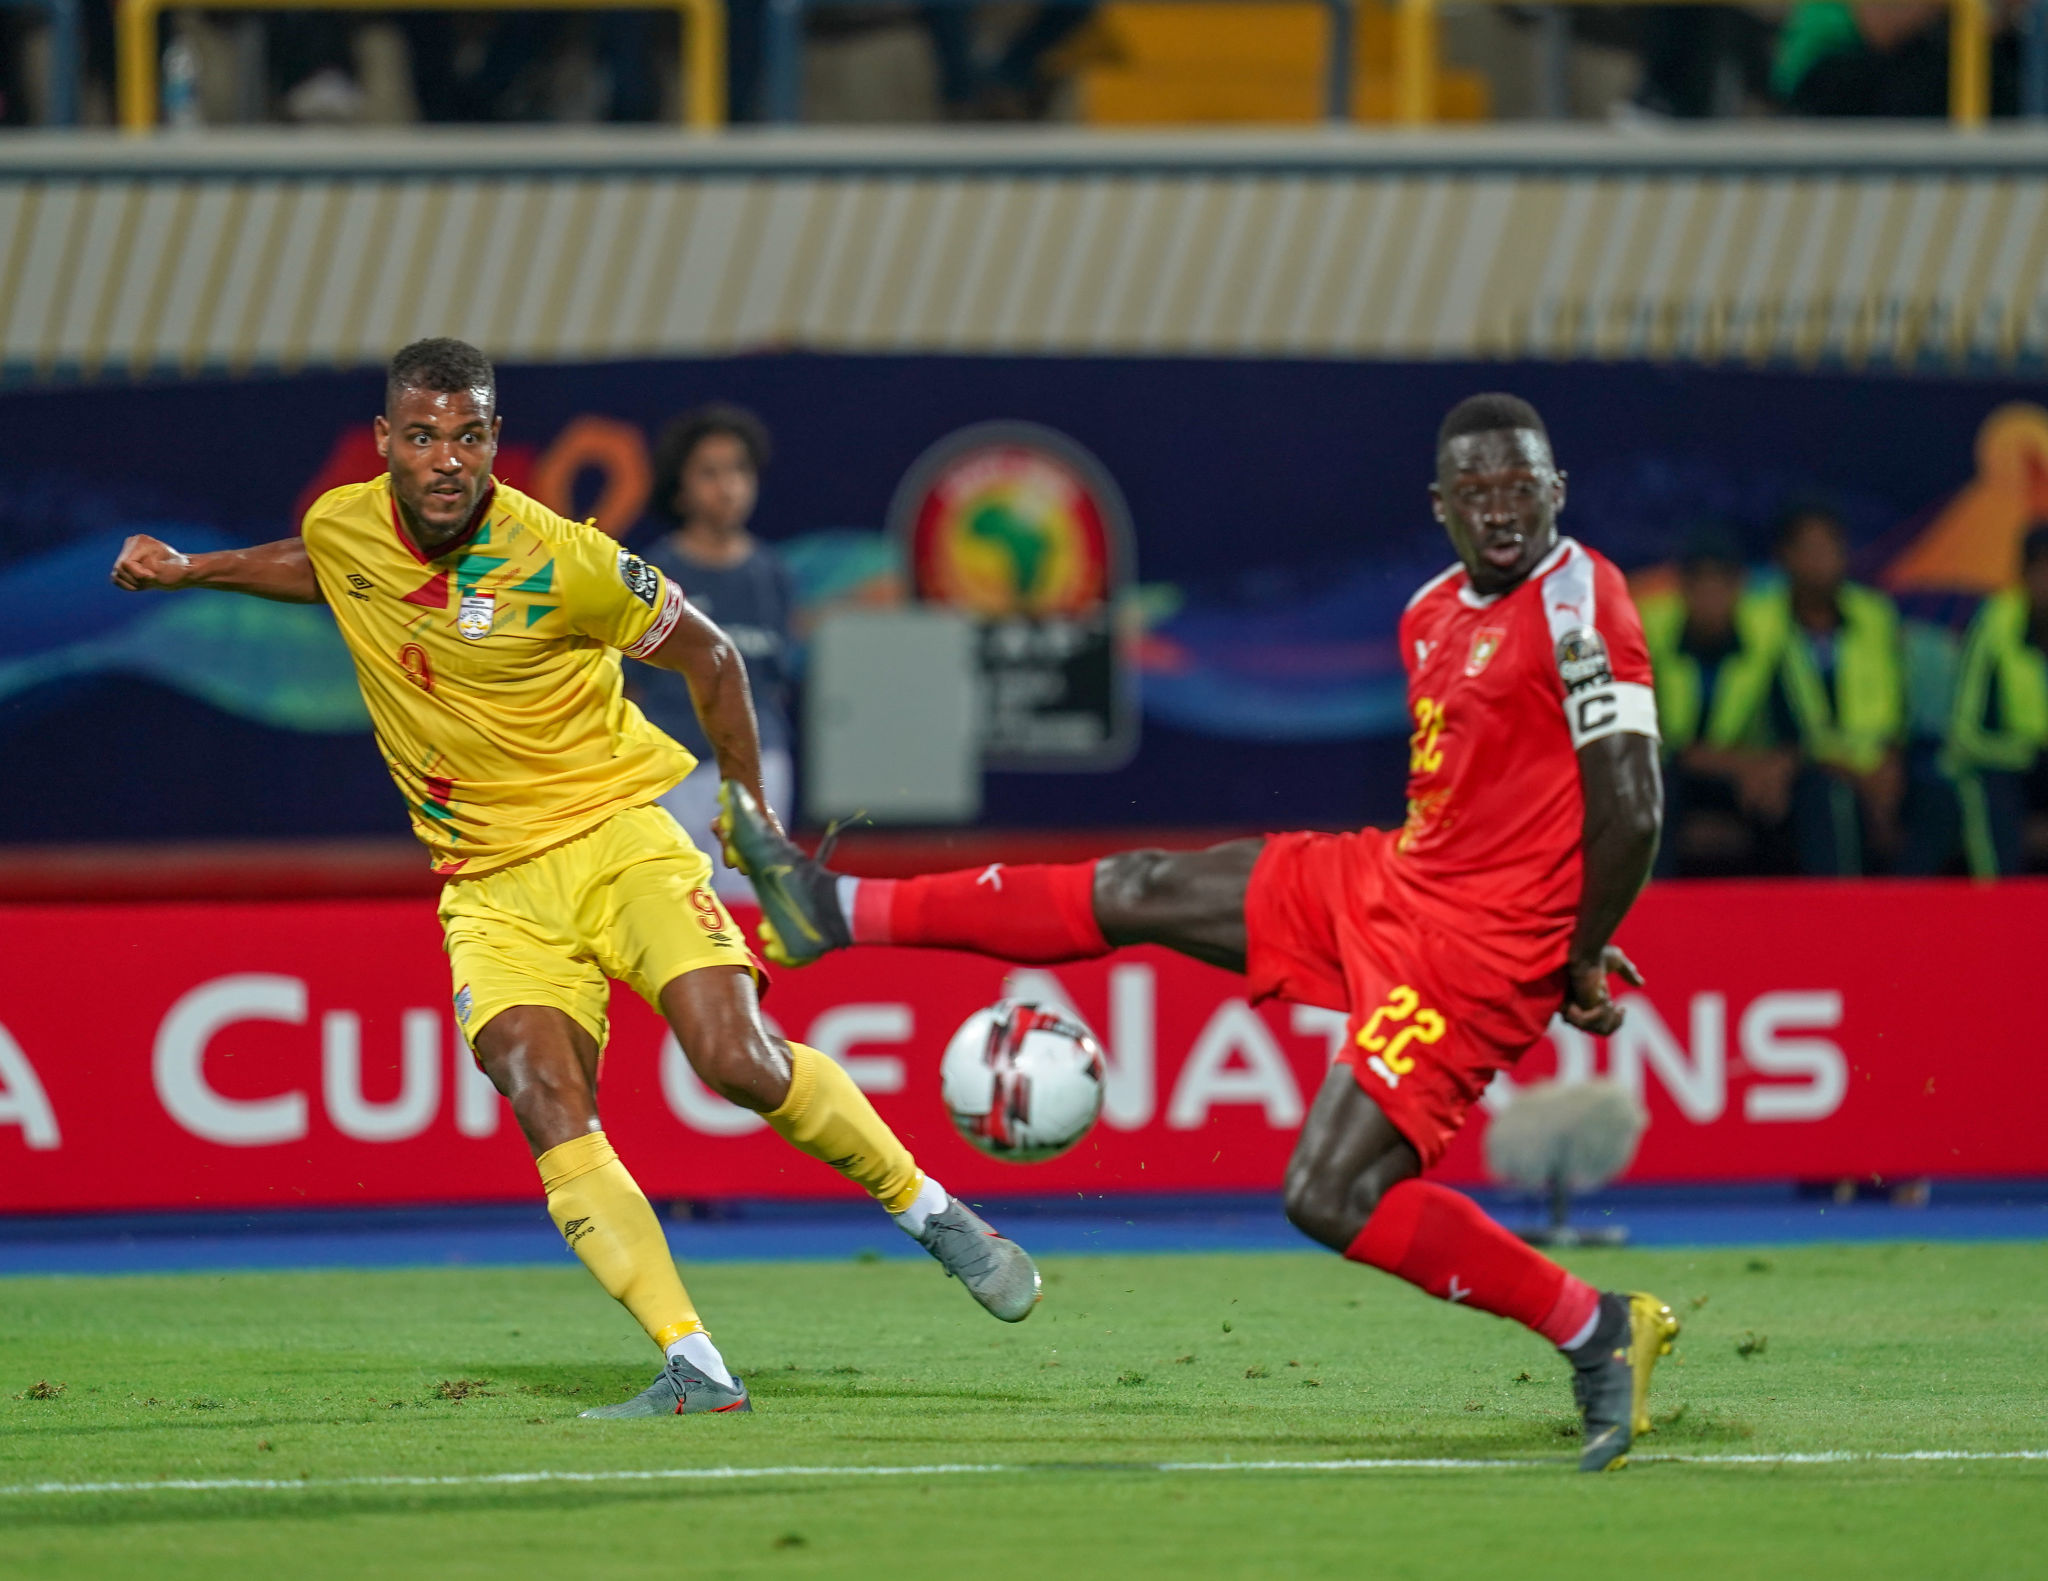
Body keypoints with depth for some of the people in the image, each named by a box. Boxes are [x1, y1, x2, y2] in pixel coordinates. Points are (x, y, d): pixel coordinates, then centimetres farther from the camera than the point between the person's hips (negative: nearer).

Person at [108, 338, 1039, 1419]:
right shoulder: (343, 528, -1)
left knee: (742, 1063, -20)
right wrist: (189, 571, 19)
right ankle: (694, 1369, -23)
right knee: (546, 1108, -20)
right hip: (490, 881, 3)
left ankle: (933, 1212, 6)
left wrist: (754, 815, 4)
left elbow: (706, 656, -1)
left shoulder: (557, 561, -16)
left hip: (615, 833, -3)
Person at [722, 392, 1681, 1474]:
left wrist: (1582, 959, -12)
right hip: (1388, 881, 9)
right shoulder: (1433, 613, 10)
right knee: (1135, 893, 15)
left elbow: (1631, 808, -21)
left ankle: (1598, 1332, -6)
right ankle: (837, 910, 28)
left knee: (1330, 1198, -17)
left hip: (1475, 945, -9)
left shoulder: (1576, 603, -18)